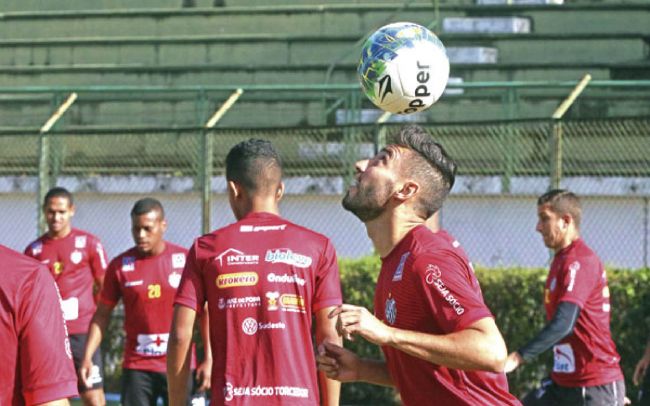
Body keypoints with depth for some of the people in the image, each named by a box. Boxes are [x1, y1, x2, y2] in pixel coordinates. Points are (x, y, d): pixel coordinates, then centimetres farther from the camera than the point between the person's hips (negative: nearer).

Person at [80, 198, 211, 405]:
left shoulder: (184, 260, -1)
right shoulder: (120, 265, 1)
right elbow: (102, 314, 7)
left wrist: (209, 359, -3)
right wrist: (87, 356, -4)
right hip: (137, 367, 1)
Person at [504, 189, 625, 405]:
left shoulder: (579, 261, -18)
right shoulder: (562, 259, 14)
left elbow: (563, 324, -30)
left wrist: (517, 358, -40)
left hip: (596, 387, -10)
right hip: (563, 383, 10)